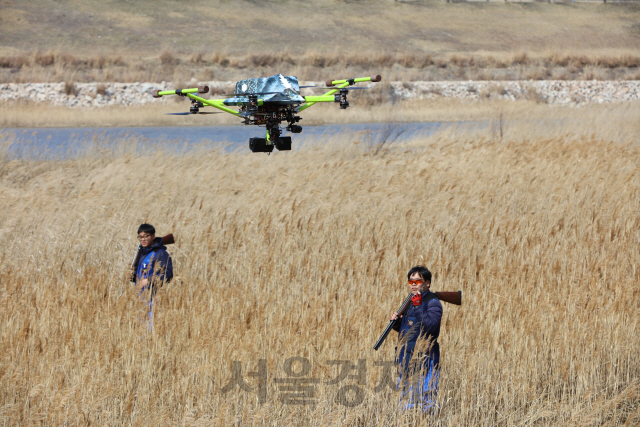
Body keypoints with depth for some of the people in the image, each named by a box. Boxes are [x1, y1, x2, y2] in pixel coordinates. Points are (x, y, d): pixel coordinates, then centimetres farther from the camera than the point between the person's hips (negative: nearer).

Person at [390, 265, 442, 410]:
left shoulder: (433, 303, -9)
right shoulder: (410, 301, 16)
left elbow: (430, 326, -25)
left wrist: (417, 307, -30)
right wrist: (397, 322, 2)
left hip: (424, 360, -8)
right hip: (406, 359, 8)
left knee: (425, 400, -9)